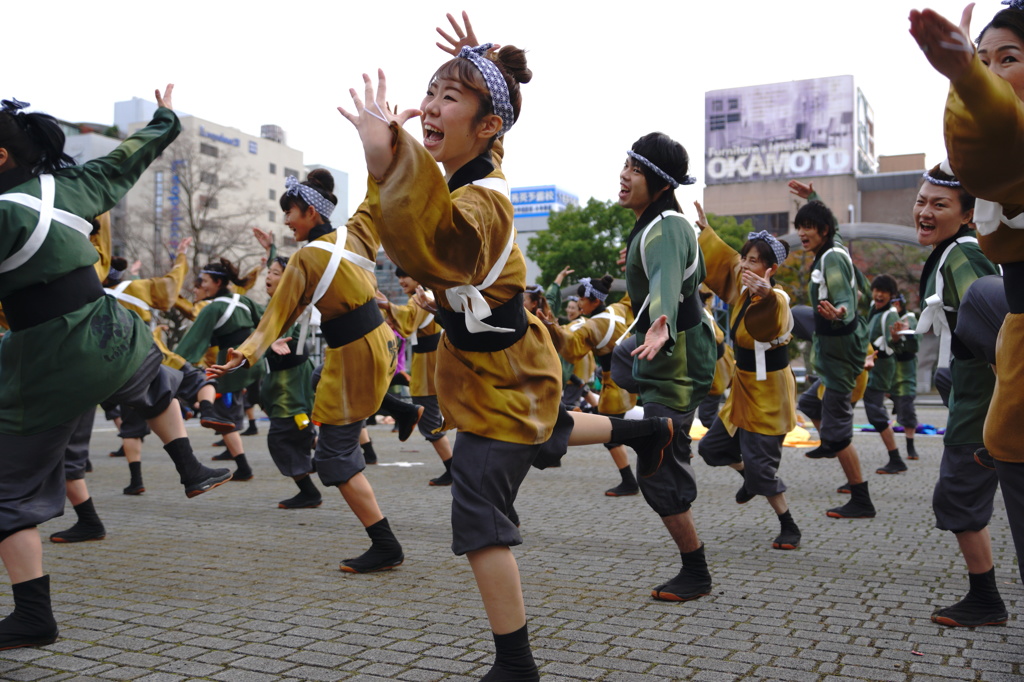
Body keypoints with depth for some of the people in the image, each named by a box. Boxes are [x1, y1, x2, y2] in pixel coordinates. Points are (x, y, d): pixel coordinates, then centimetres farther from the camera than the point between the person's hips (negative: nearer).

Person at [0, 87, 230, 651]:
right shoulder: (71, 187, 2)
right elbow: (125, 161, 18)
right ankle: (191, 471, 41)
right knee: (154, 380, 42)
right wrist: (165, 120, 34)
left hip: (48, 367, -6)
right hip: (112, 343, 6)